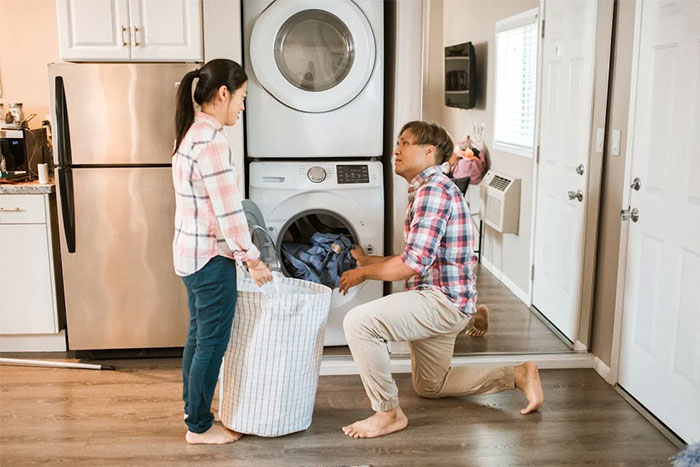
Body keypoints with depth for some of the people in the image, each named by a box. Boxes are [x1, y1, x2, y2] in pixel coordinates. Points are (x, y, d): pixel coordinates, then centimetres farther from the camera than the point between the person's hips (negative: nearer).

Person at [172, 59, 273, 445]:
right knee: (212, 343, 3)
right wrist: (253, 260, -12)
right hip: (210, 258, -10)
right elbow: (229, 214, -22)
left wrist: (241, 253, 17)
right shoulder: (212, 143, -22)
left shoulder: (192, 134, 9)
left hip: (190, 251, 10)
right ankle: (199, 427, 17)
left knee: (198, 334, 20)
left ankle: (192, 407, 35)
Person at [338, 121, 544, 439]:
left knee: (358, 323, -25)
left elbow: (413, 263, -25)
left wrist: (362, 273, -12)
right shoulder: (423, 189, 16)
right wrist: (368, 260, 15)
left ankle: (388, 413, -11)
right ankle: (517, 376, 26)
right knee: (429, 386, 24)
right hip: (438, 298, 11)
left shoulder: (433, 189, -18)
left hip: (443, 300, -11)